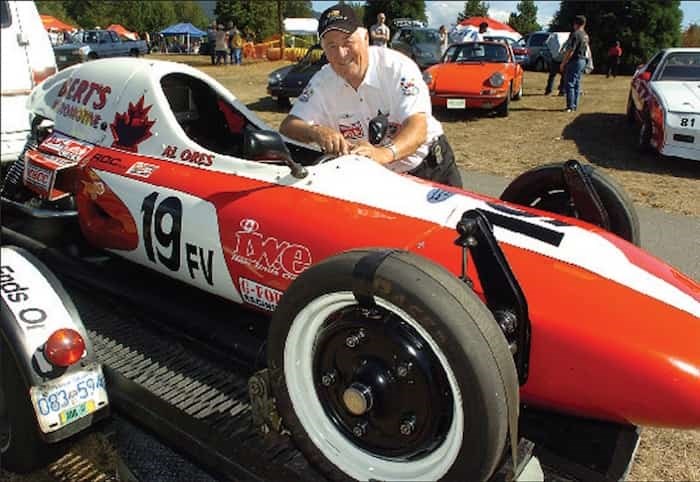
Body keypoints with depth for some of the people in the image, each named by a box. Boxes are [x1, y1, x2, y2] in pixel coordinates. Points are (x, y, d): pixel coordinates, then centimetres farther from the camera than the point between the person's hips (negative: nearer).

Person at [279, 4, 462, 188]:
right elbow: (288, 126, -13)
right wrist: (316, 131, -38)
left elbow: (418, 128, -32)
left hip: (429, 167, -2)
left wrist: (385, 153, -53)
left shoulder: (398, 67, -20)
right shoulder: (321, 83, -8)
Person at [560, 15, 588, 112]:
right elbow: (586, 48, 18)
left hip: (574, 61, -9)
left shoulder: (575, 34, -15)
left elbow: (570, 51, -20)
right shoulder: (585, 36, 13)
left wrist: (563, 63, -14)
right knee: (577, 84, 12)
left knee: (570, 84, -7)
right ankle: (575, 106, 15)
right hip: (582, 60, 9)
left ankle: (570, 107, -10)